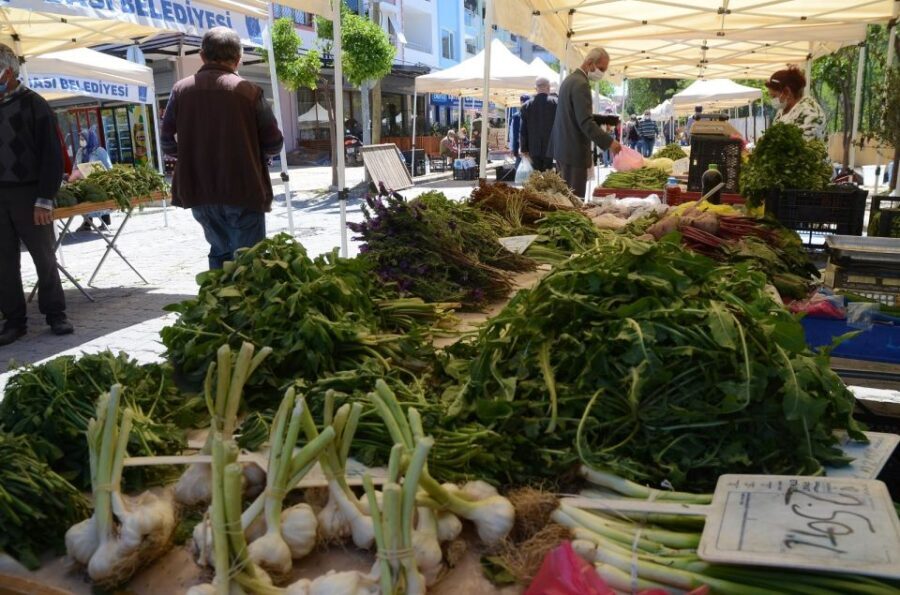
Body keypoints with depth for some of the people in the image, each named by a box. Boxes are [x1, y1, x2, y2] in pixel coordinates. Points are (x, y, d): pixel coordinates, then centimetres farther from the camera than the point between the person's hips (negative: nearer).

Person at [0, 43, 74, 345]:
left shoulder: (33, 105, -2)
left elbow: (52, 155, -7)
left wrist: (45, 199, -13)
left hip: (28, 193, -5)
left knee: (44, 257, 3)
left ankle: (55, 314, 15)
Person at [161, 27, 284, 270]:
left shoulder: (181, 90, 2)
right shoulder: (248, 91, -8)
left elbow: (168, 142, 6)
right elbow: (274, 144, -3)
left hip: (198, 191, 4)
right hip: (243, 190, -4)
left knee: (220, 252, 19)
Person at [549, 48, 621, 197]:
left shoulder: (570, 79, 15)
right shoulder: (581, 84, -17)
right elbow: (586, 122, -24)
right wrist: (609, 142, -26)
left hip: (564, 147, 10)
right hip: (574, 150, -10)